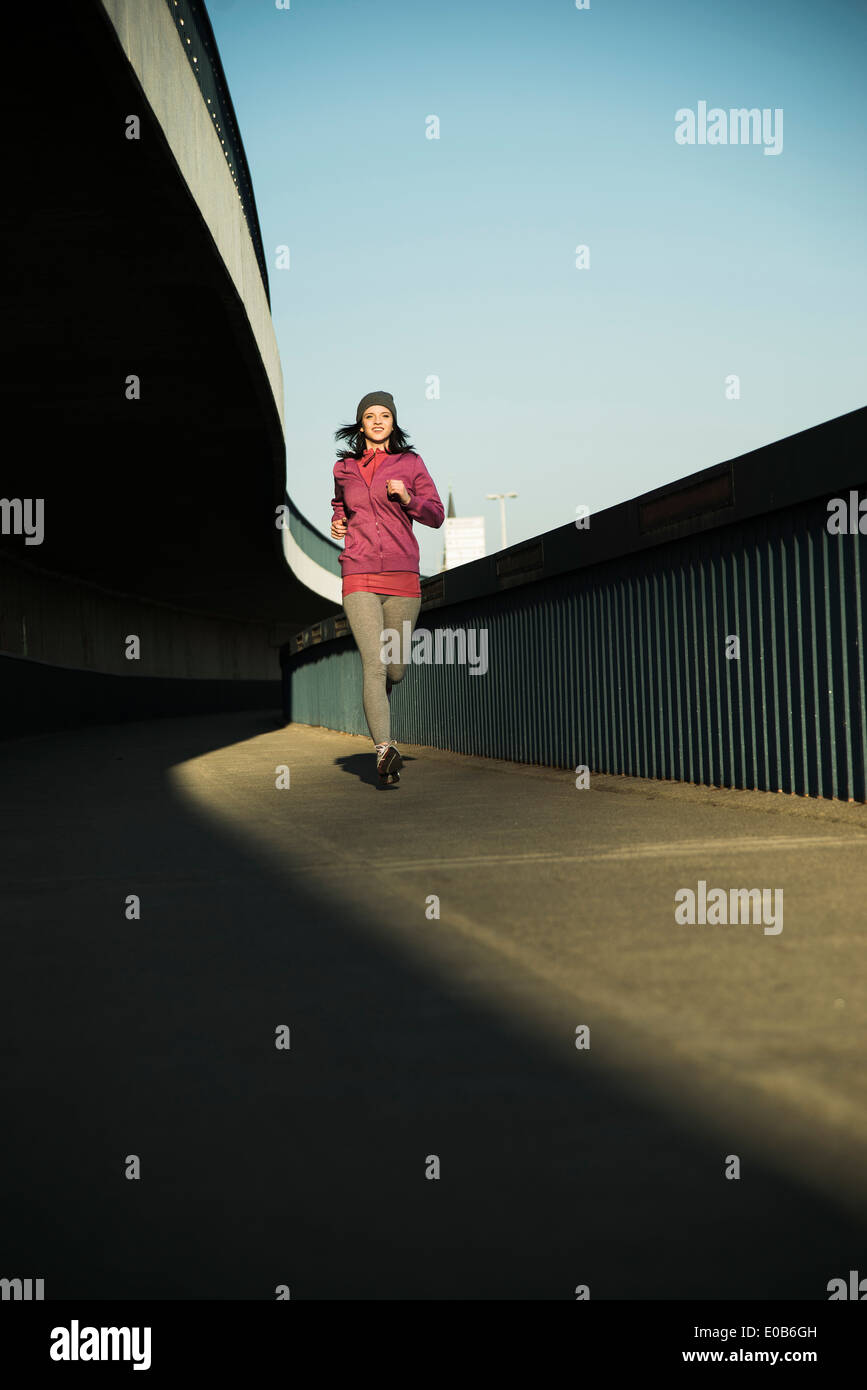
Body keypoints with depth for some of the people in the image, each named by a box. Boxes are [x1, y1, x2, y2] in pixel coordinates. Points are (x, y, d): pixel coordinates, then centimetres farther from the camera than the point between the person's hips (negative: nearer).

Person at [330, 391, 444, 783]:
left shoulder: (411, 463, 6)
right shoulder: (344, 468, 11)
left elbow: (436, 515, 6)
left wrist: (408, 498, -12)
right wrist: (337, 523, 9)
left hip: (402, 578, 1)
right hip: (359, 578, 0)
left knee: (395, 670, 9)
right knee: (374, 663, -17)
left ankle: (376, 704, 43)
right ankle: (385, 749, -26)